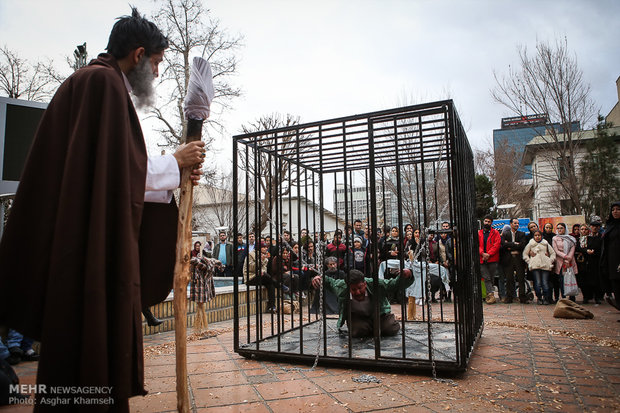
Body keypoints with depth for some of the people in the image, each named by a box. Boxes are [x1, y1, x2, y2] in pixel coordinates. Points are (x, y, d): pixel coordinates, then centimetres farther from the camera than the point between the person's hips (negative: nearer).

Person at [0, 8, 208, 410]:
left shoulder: (98, 81, 21)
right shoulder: (104, 82, -10)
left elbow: (119, 175, 17)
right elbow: (122, 171, -18)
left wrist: (175, 176, 14)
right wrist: (174, 163, -5)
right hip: (94, 251, -10)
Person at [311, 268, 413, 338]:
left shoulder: (375, 284, -32)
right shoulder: (342, 288, -26)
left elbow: (395, 284, -28)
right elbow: (329, 281, -7)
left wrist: (405, 275, -50)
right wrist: (319, 278, -30)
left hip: (379, 314, 0)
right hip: (357, 316, 0)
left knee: (392, 330, -19)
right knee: (358, 332, -29)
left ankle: (377, 326, 18)